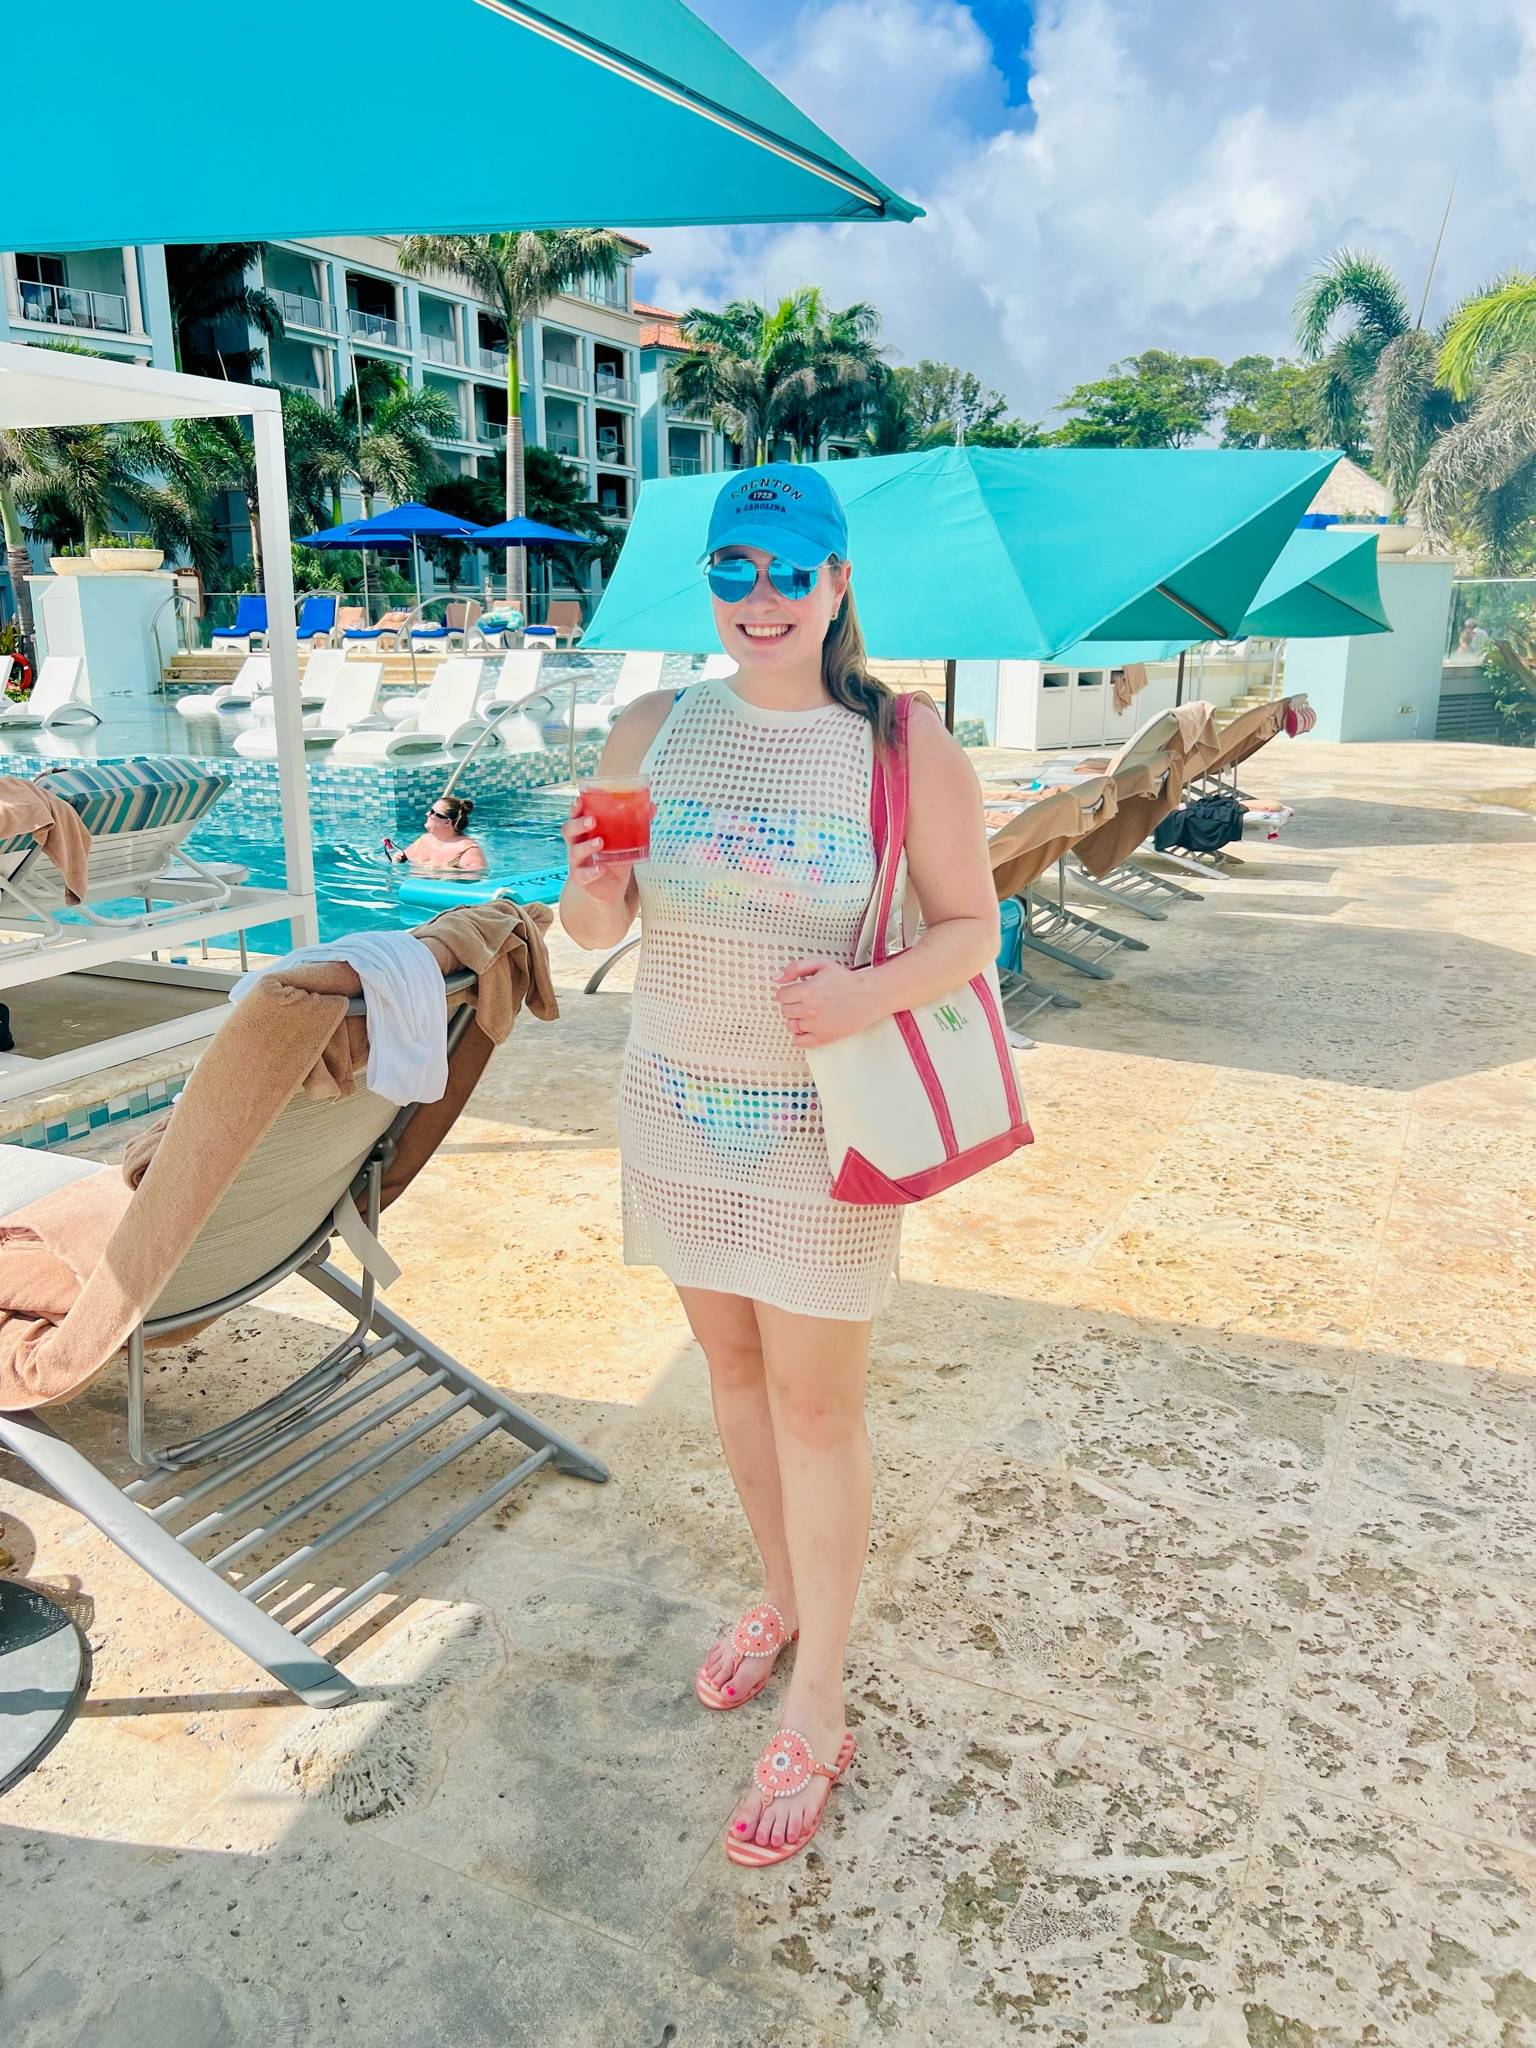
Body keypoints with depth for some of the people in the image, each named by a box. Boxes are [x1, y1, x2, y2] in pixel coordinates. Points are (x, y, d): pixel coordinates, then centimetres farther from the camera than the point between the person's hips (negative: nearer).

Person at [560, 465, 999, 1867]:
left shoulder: (904, 741, -11)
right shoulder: (654, 730, -1)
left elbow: (971, 925, -6)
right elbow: (596, 930, 4)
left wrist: (870, 995, -26)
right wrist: (591, 892, -20)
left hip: (822, 1119, -4)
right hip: (678, 1102, 4)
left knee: (815, 1404, 5)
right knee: (732, 1364, 19)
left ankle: (817, 1716, 24)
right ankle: (781, 1597, 44)